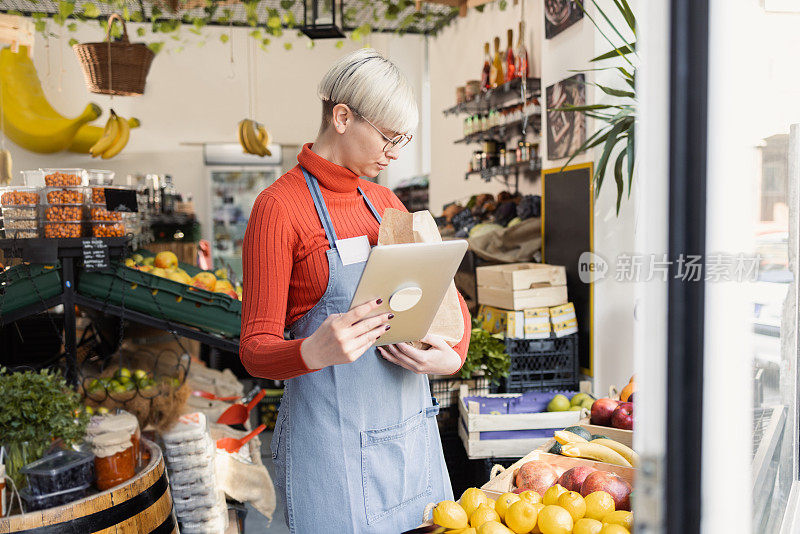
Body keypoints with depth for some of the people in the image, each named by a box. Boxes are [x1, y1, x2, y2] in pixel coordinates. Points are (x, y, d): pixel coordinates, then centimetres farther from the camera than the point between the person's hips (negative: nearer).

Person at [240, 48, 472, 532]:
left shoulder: (385, 204, 11)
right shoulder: (280, 206, -10)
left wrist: (452, 357, -8)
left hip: (410, 430, 6)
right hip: (334, 443, -6)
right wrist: (313, 352, -34)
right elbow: (256, 350, -12)